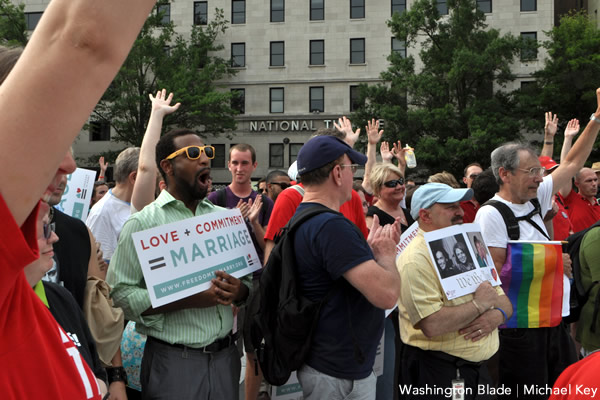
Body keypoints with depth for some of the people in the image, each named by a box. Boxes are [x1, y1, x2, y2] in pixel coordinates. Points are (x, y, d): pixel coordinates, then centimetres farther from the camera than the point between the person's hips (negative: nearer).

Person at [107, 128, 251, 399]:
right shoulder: (143, 222, -6)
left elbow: (250, 279, 12)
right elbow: (120, 294, -14)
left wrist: (239, 291, -12)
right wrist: (189, 299, -22)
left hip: (226, 356, 5)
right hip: (173, 363, -5)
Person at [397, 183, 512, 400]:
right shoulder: (416, 259, -17)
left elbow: (504, 301, 14)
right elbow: (432, 325, -27)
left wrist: (497, 315, -10)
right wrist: (480, 304, -15)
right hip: (438, 376, -8)